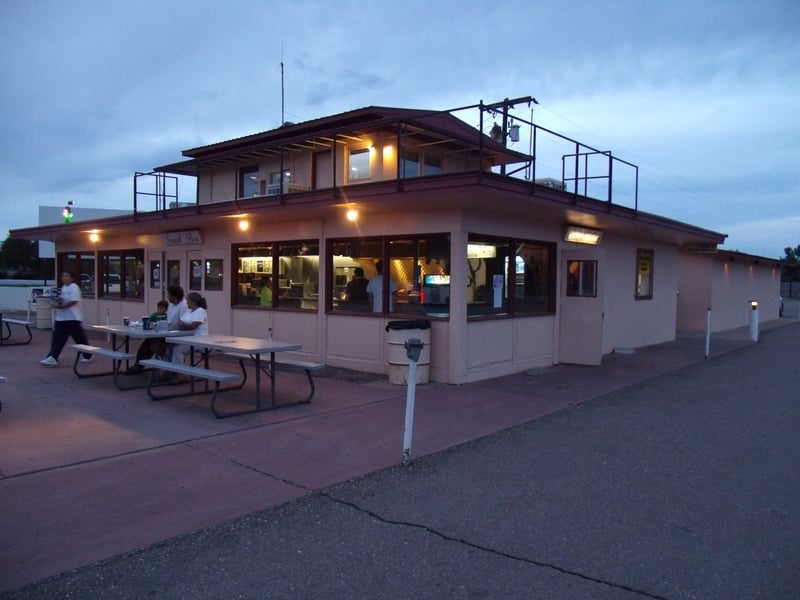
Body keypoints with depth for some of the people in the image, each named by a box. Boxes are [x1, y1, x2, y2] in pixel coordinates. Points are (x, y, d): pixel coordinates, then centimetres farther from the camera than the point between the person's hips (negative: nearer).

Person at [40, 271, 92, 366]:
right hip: (61, 318, 9)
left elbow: (73, 301, -24)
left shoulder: (74, 287, -14)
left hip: (72, 318, -9)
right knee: (57, 338, 1)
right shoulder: (63, 287, 14)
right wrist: (57, 303, 1)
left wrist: (61, 306, -24)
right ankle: (52, 358, 0)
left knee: (80, 338, 4)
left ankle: (88, 355, 20)